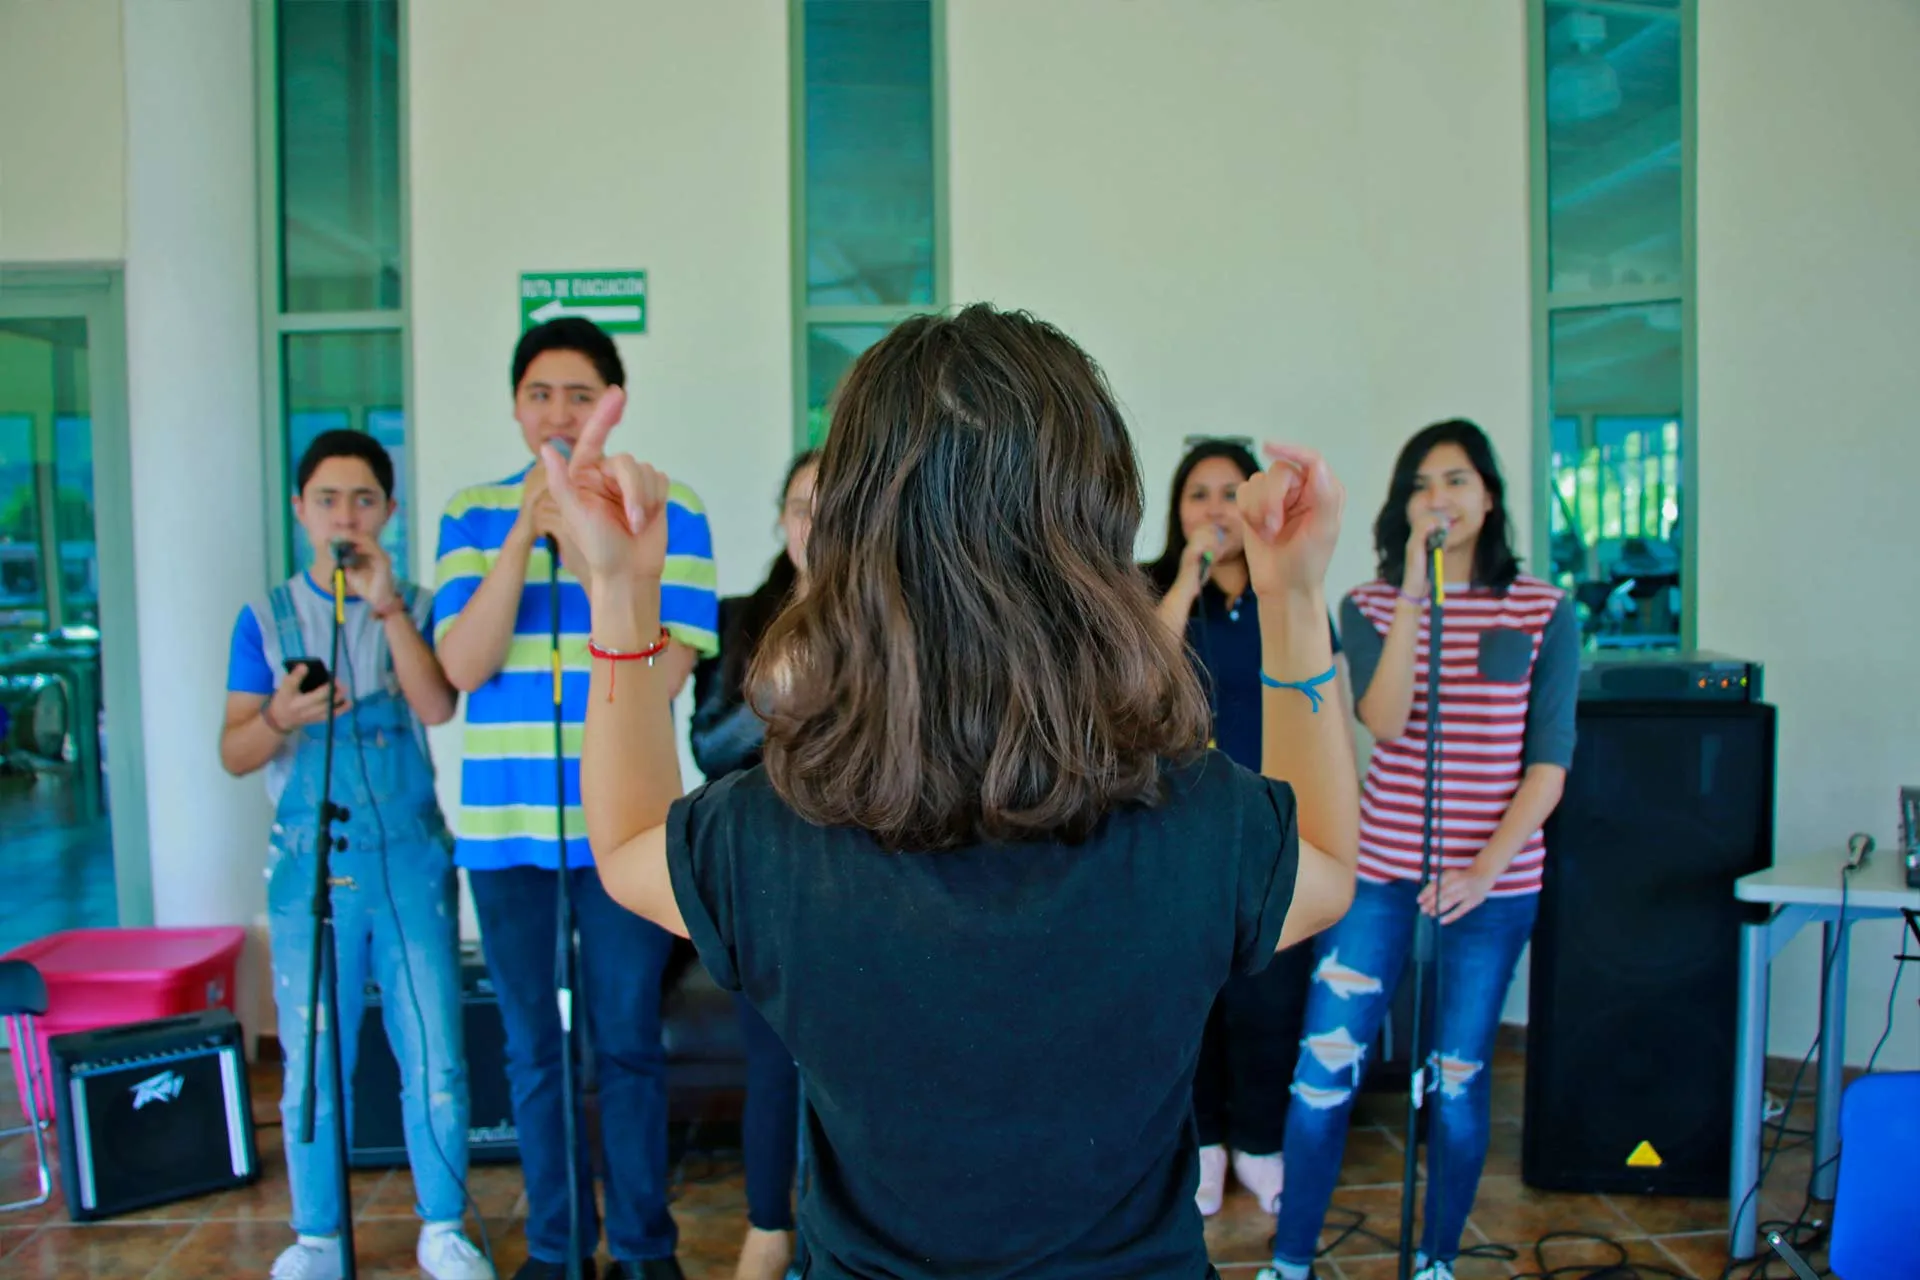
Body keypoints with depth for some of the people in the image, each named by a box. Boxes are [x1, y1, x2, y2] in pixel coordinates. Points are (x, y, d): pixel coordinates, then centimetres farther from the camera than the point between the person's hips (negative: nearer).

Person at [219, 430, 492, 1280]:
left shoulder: (414, 608, 5)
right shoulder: (267, 617, 5)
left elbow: (438, 708, -12)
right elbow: (234, 755, 2)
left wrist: (387, 605, -19)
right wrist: (280, 716, -19)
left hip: (410, 865, 0)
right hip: (310, 870, 0)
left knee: (435, 1059, 3)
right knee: (313, 1066, 6)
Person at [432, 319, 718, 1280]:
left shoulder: (667, 510, -1)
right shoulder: (474, 513, 6)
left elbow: (666, 669, -10)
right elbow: (462, 665, -6)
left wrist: (587, 552, -19)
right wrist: (524, 533, -15)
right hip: (502, 826, 3)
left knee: (626, 1044, 7)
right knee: (532, 1047, 14)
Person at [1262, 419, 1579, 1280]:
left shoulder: (1545, 613, 0)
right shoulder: (1368, 606, 1)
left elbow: (1549, 764, -3)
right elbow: (1384, 723, -15)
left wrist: (1484, 870, -15)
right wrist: (1416, 592, -20)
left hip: (1494, 879, 0)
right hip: (1380, 868, 0)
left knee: (1457, 1077, 10)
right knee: (1325, 1066, 0)